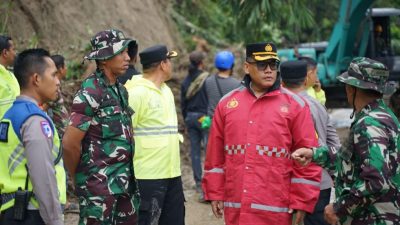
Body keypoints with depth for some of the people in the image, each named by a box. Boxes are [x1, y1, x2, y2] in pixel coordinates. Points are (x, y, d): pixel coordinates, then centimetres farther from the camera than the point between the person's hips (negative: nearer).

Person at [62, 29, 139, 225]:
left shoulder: (121, 91, 11)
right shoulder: (90, 93, -15)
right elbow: (70, 143, -16)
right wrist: (78, 177, -3)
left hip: (125, 180, 8)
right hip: (99, 183, -8)